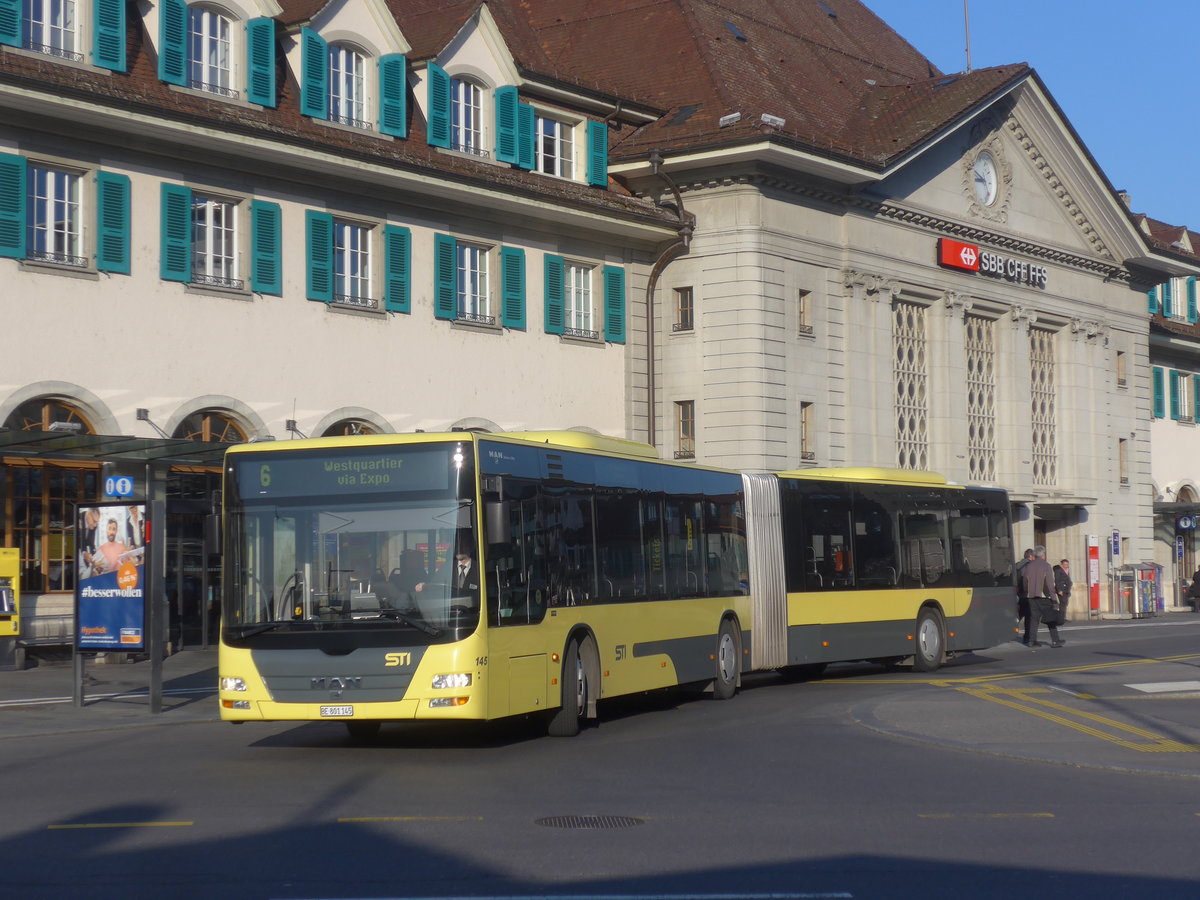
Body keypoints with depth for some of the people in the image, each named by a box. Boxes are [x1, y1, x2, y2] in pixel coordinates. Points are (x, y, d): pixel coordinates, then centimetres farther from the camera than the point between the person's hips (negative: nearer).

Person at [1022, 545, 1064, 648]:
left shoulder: (1028, 566, 8)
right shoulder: (1046, 566, -9)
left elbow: (1024, 582, 11)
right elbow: (1050, 583, -13)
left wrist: (1027, 593, 17)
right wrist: (1052, 596, -9)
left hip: (1031, 596, 5)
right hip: (1044, 597, -5)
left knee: (1033, 618, 8)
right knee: (1051, 619, 2)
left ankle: (1031, 640, 3)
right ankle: (1055, 640, 1)